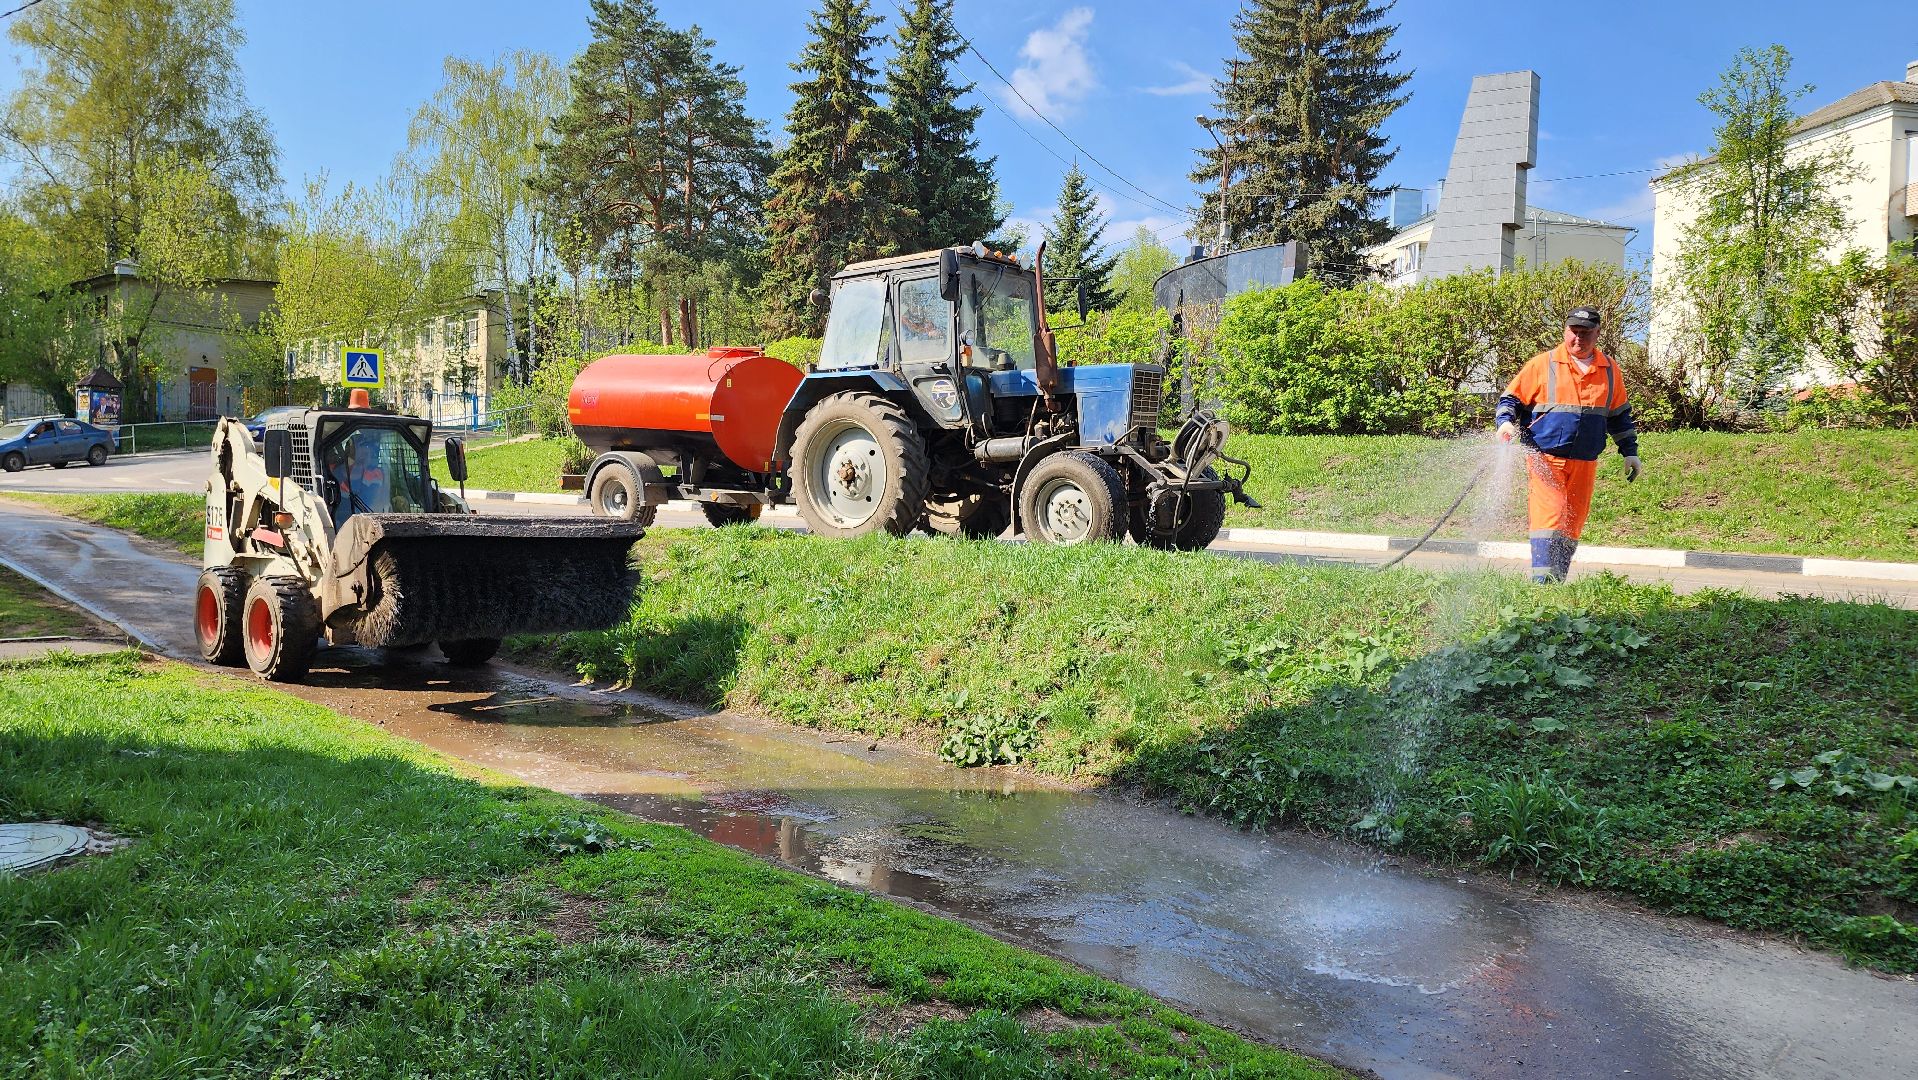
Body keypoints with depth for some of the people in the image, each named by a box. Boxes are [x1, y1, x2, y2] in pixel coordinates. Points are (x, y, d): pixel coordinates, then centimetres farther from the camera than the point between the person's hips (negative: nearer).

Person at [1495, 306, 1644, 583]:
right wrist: (1505, 423, -14)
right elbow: (1511, 399, 5)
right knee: (1549, 514, -18)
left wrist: (1630, 452, 21)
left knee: (1572, 524, 6)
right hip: (1545, 457, -4)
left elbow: (1619, 414, 22)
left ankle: (1557, 583, 13)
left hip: (1585, 463, 5)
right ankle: (1541, 582, -22)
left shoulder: (1609, 370, 13)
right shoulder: (1542, 365, 1)